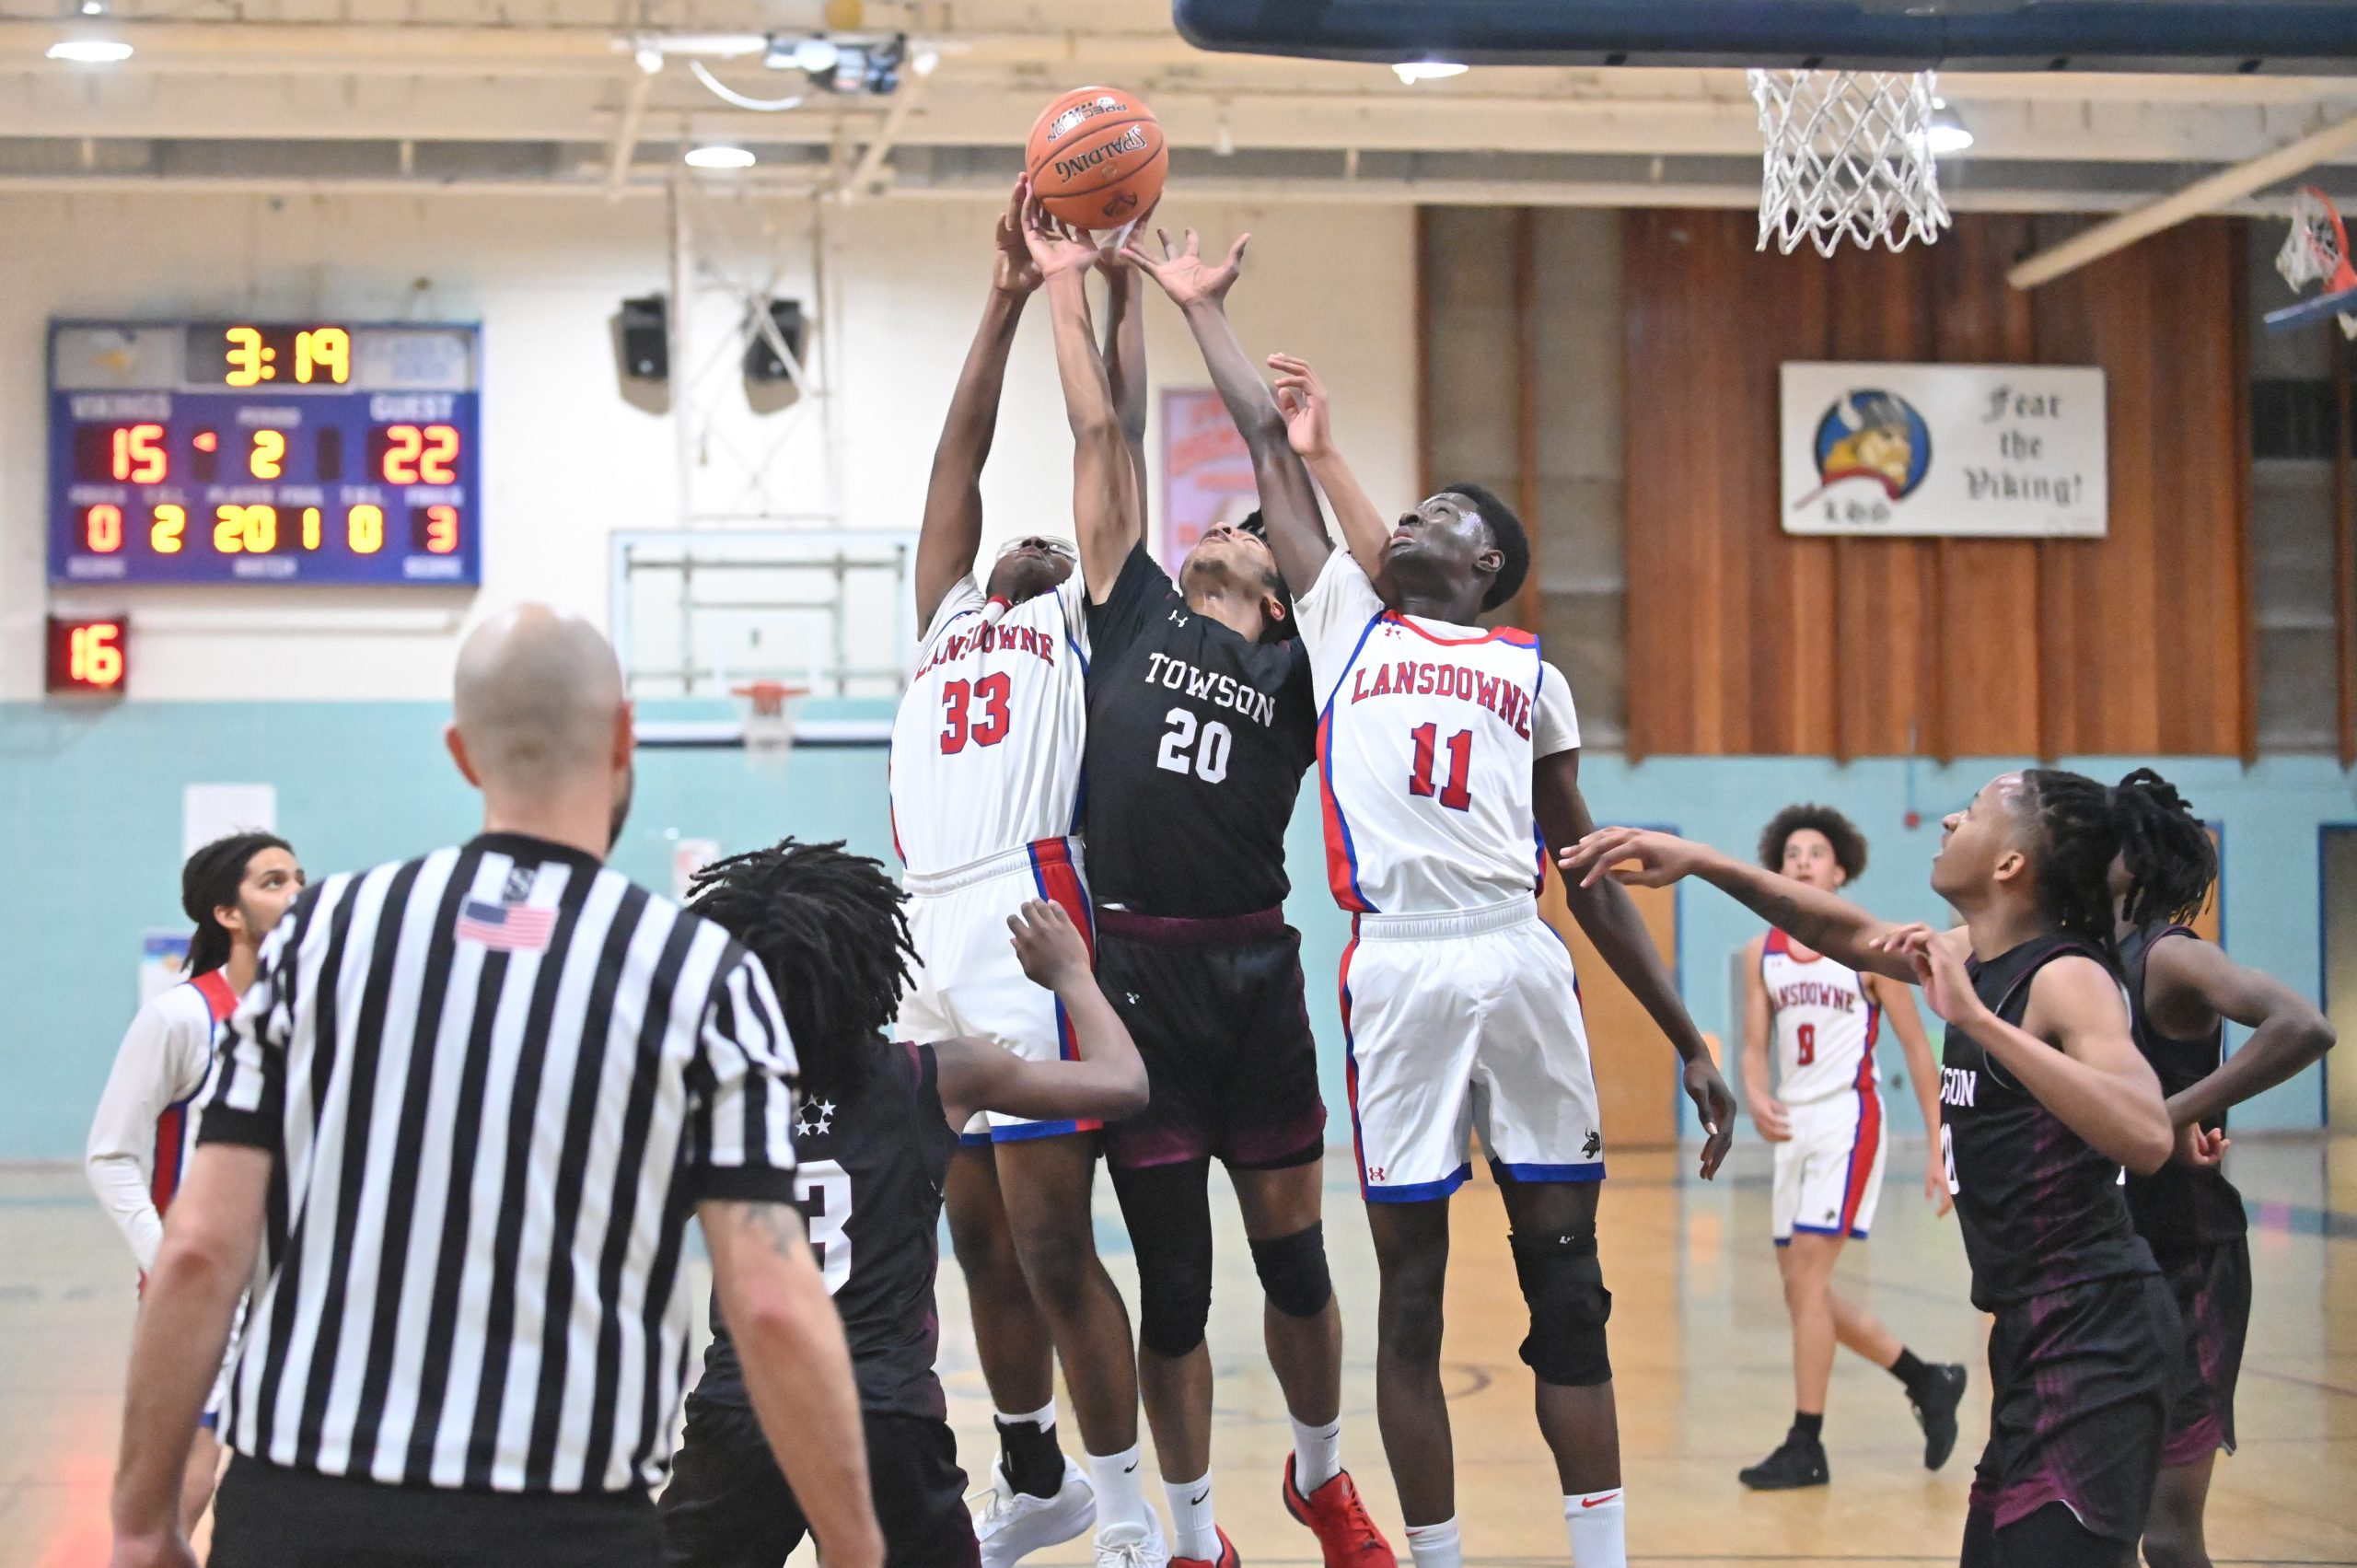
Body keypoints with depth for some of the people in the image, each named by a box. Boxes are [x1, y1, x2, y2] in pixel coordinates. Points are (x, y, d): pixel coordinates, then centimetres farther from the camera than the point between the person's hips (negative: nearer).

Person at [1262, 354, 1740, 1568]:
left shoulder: (1531, 676, 19)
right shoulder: (1343, 614, 17)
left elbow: (1588, 876, 20)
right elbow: (1274, 447, 17)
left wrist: (1688, 1044, 16)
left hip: (1523, 964, 2)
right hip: (1396, 969, -1)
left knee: (1566, 1282, 2)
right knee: (1410, 1284, 2)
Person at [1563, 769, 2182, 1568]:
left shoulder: (2068, 979, -16)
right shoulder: (1976, 958, 9)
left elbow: (2146, 1138, -32)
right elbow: (1851, 934, 25)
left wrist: (1977, 1020, -34)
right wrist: (1700, 862, 19)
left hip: (2091, 1342, -9)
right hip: (2034, 1330, 9)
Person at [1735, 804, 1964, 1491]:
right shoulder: (1762, 953, 8)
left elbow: (1917, 1048, -2)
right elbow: (1754, 1048, 8)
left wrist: (1937, 1147, -5)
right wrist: (1756, 1099, -15)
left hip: (1848, 1120, -7)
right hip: (1794, 1125, 7)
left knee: (1806, 1278, -13)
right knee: (1803, 1289, 9)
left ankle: (1805, 1447, -7)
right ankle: (1929, 1383, 27)